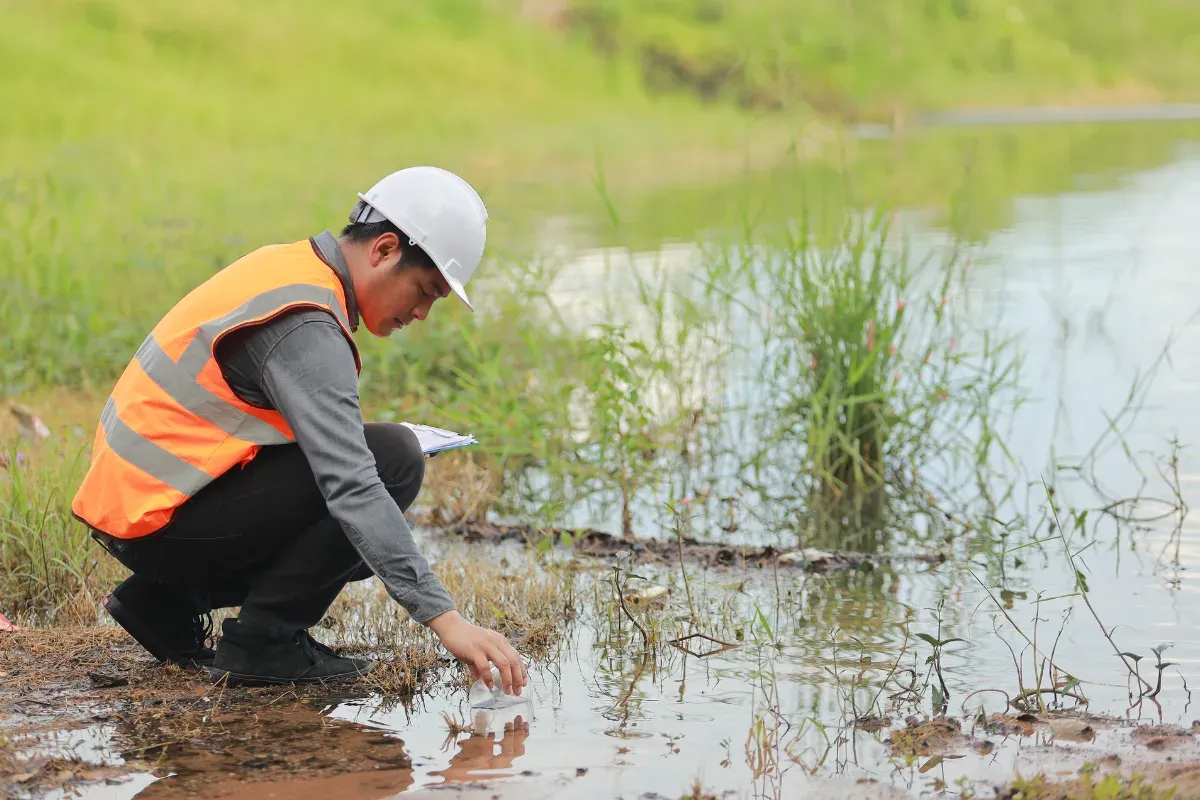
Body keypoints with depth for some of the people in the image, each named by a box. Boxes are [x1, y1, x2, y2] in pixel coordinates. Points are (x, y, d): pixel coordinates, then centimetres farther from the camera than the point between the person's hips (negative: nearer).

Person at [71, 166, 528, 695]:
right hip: (160, 522, -10)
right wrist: (443, 617, -32)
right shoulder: (306, 330, -21)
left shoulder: (290, 266, 9)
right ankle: (262, 641, -9)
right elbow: (353, 488, -29)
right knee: (393, 460, -17)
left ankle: (167, 601, 14)